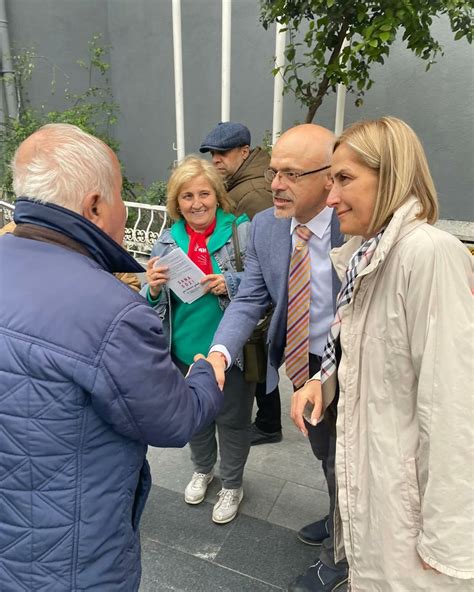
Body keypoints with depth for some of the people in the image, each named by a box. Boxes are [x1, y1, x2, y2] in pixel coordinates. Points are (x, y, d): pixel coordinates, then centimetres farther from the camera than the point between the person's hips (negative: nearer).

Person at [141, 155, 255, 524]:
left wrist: (231, 284, -26)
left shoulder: (242, 231, -12)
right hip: (185, 348, 4)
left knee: (231, 419, 14)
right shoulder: (168, 240, 0)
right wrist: (153, 287, -18)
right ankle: (203, 469, 52)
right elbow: (155, 301, 4)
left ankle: (232, 485, 41)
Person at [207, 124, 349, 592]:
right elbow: (249, 299, -9)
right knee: (323, 453, 28)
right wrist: (220, 352, -26)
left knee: (342, 462, 16)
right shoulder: (264, 226, -11)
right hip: (303, 361, 6)